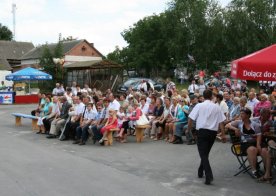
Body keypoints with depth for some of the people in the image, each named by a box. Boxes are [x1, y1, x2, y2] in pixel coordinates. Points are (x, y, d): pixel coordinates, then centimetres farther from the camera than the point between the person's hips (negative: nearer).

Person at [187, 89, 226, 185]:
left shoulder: (199, 106, -2)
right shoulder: (217, 107, 5)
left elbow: (190, 119, -4)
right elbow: (221, 122, 3)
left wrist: (188, 129, 10)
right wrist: (223, 134, 8)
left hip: (202, 131, -4)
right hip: (213, 132, 4)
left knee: (203, 154, -3)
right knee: (206, 153, 20)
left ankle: (209, 176, -17)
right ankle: (200, 172, 33)